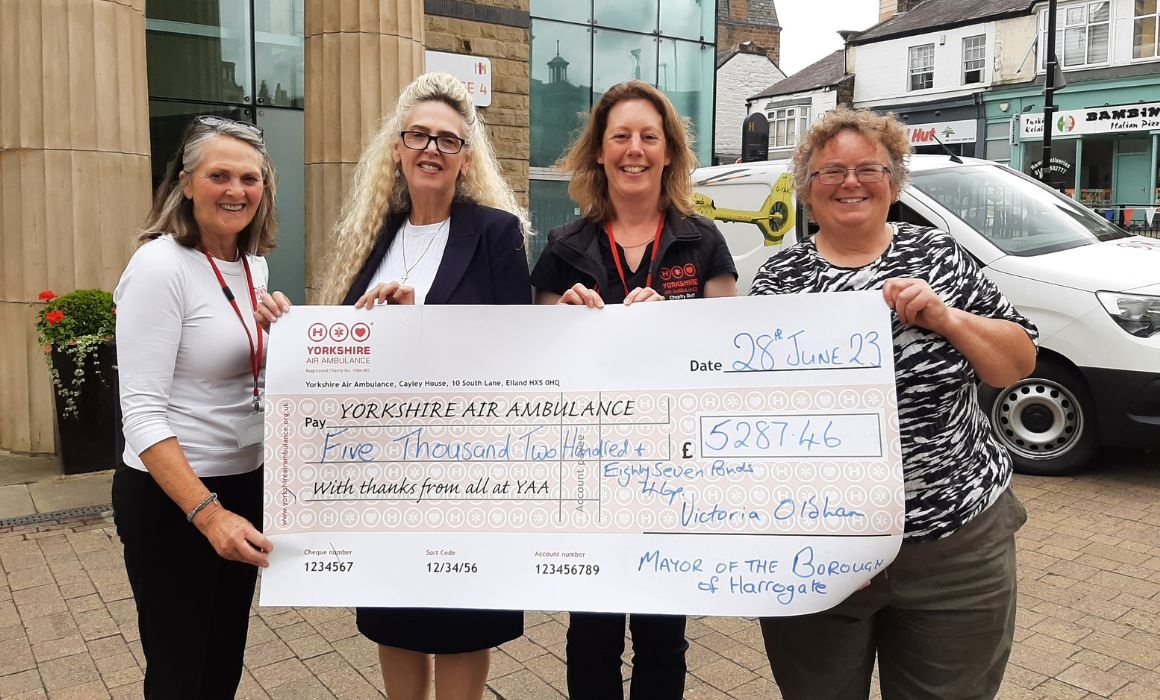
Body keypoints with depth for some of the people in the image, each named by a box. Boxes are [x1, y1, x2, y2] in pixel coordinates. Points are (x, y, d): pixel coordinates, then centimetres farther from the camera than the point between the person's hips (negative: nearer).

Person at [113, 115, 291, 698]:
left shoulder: (253, 264, 5)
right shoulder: (160, 265, -17)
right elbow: (141, 411, -21)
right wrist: (209, 514, -29)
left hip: (246, 483, 7)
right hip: (169, 497, -7)